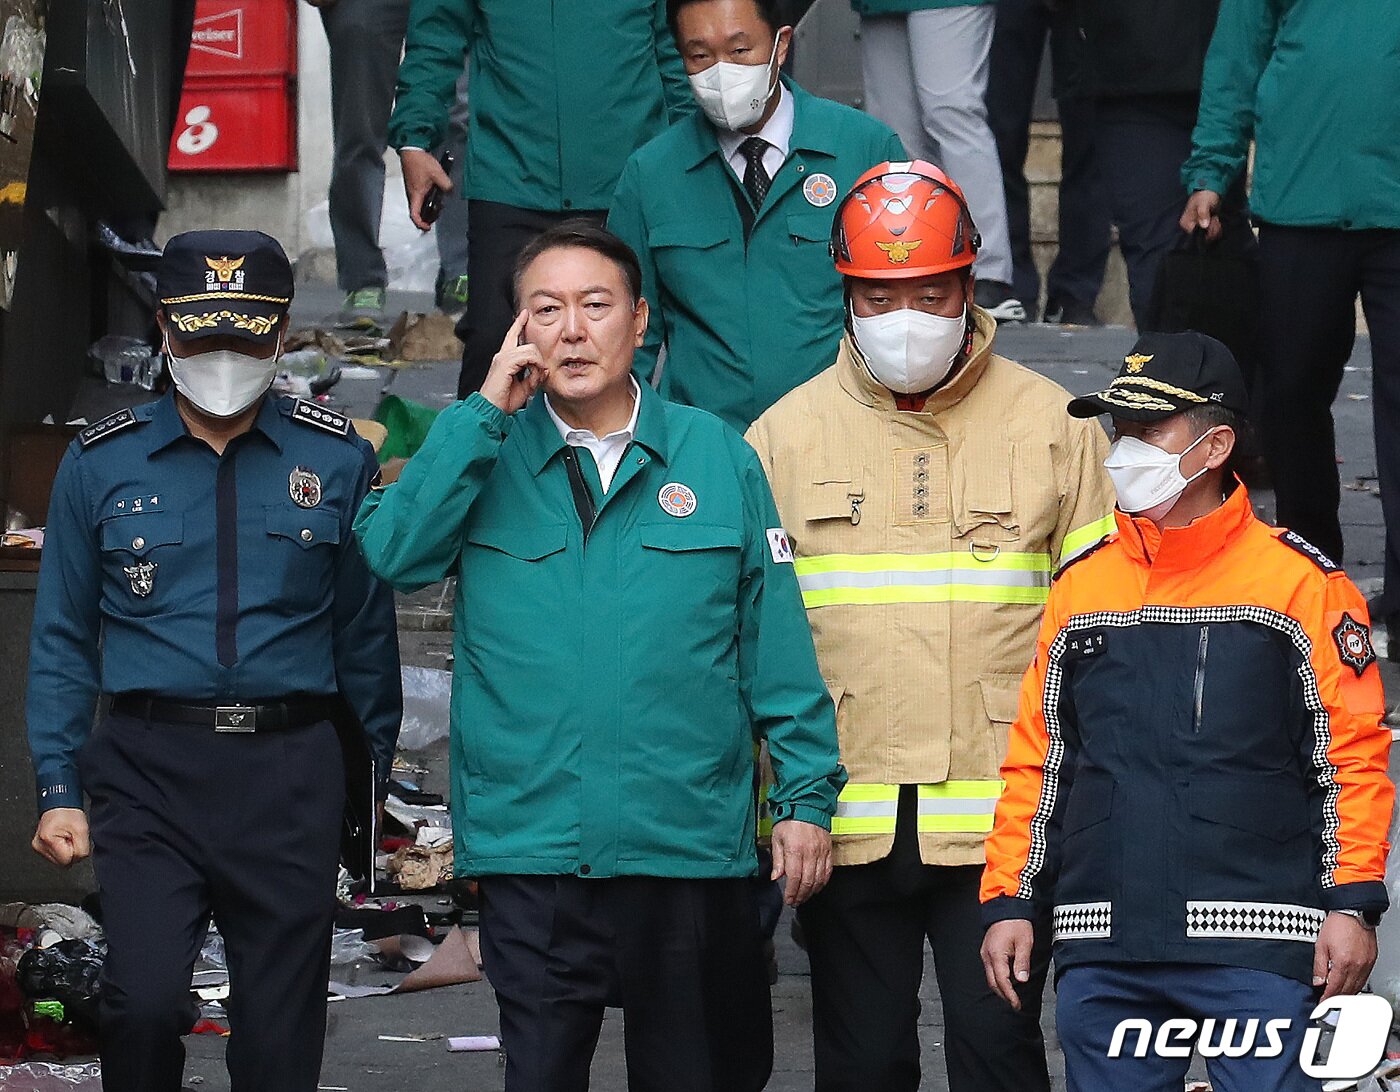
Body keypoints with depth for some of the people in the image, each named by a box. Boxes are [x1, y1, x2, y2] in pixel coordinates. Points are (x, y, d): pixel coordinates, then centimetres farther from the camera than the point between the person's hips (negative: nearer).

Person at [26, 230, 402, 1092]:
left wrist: (379, 769, 8)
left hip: (291, 770, 1)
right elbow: (63, 640, 8)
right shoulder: (101, 464, 5)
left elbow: (366, 629, 10)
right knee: (146, 999, -18)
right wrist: (58, 789, 1)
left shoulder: (339, 459, 6)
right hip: (151, 767, -1)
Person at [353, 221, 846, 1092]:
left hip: (692, 847, 1)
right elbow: (392, 554, -13)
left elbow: (776, 643, 5)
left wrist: (807, 796, 1)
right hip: (531, 848, 0)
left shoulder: (718, 456, 4)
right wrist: (485, 412, -13)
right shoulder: (482, 456, 5)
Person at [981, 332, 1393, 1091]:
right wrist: (1009, 900, 11)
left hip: (1256, 949, -4)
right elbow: (1036, 757, 17)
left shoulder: (1299, 582, 1)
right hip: (1104, 951, 4)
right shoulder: (1079, 587, 13)